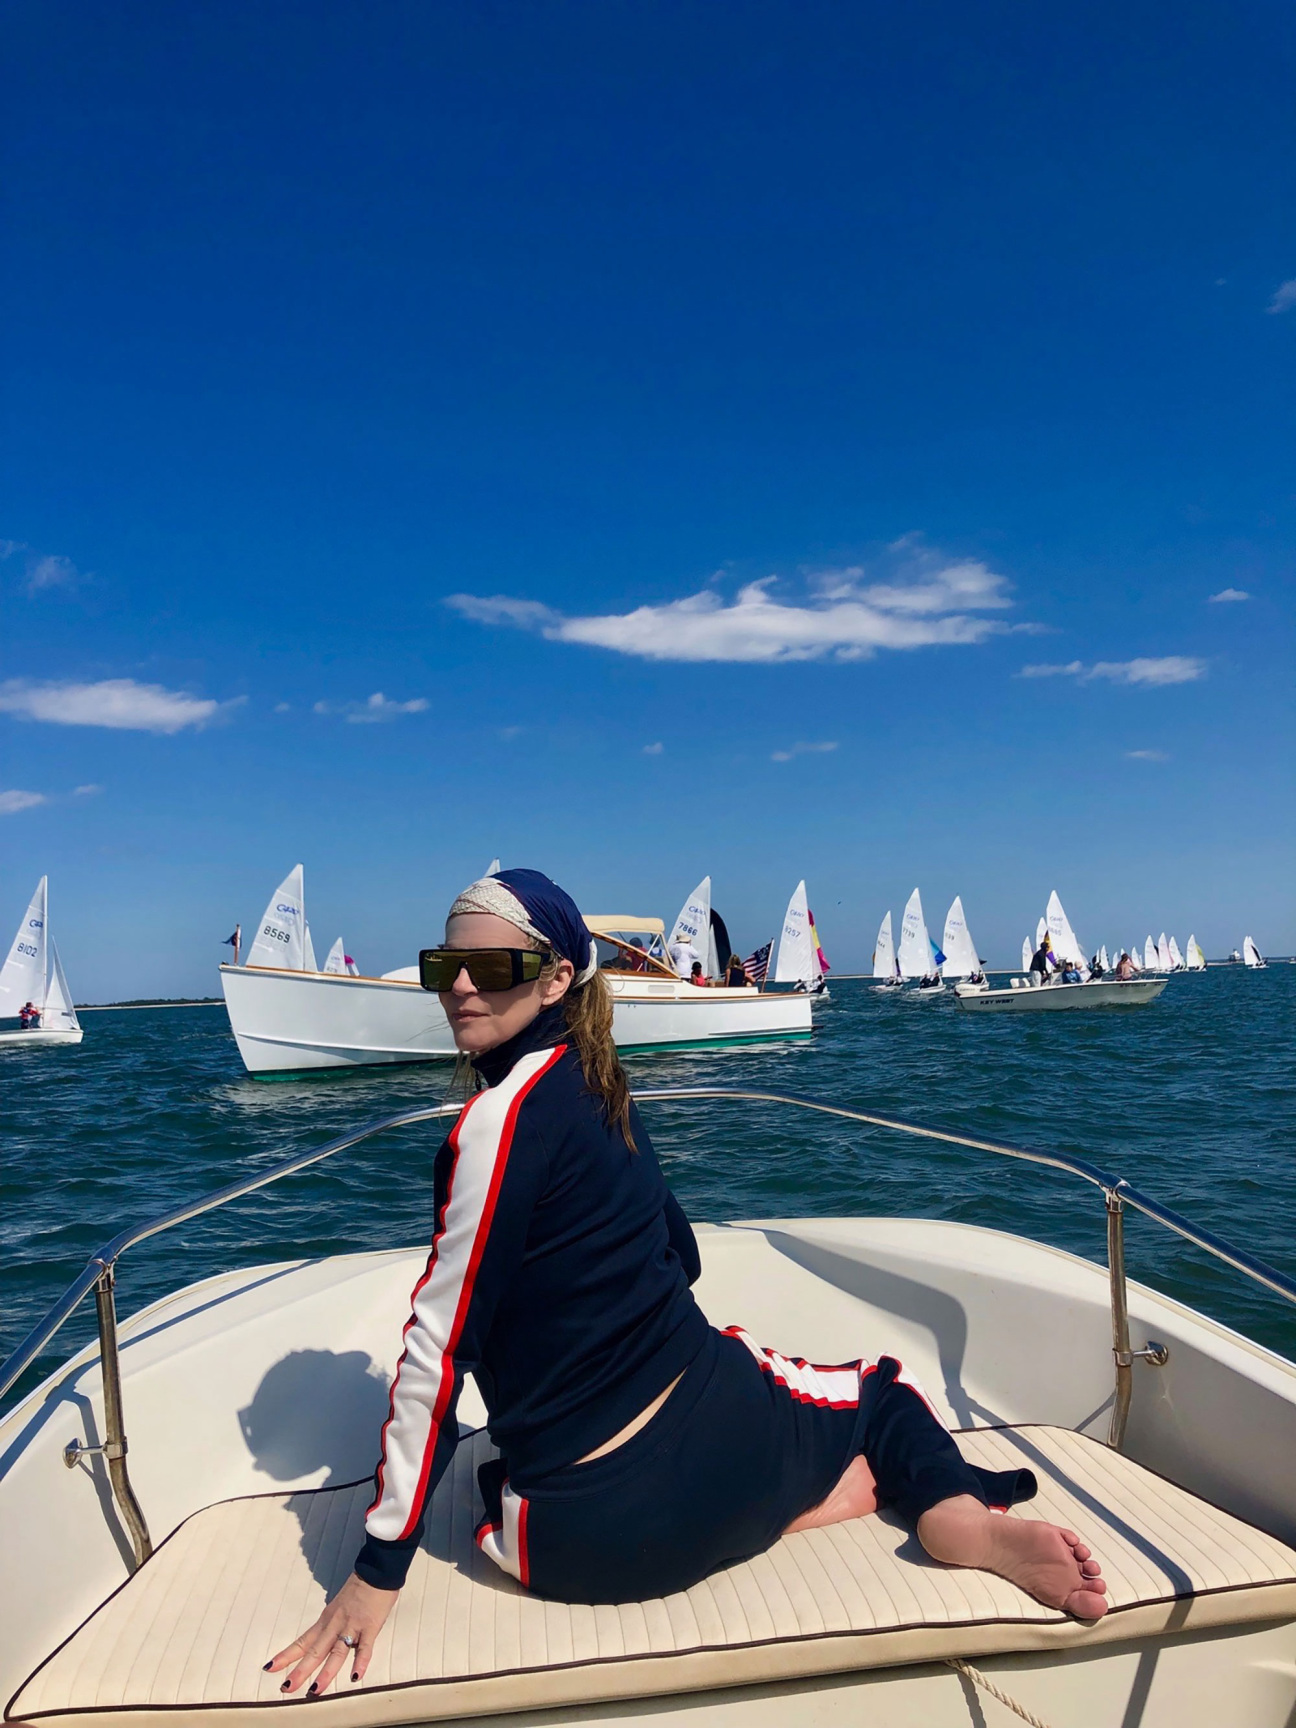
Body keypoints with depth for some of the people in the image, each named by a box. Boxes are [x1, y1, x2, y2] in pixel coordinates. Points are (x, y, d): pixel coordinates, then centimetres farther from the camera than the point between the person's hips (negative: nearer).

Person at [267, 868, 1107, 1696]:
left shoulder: (501, 1116, -19)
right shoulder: (597, 1082, 4)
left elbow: (440, 1348, -18)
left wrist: (378, 1569, -11)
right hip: (723, 1426, 7)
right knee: (883, 1383, 37)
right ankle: (955, 1509, 3)